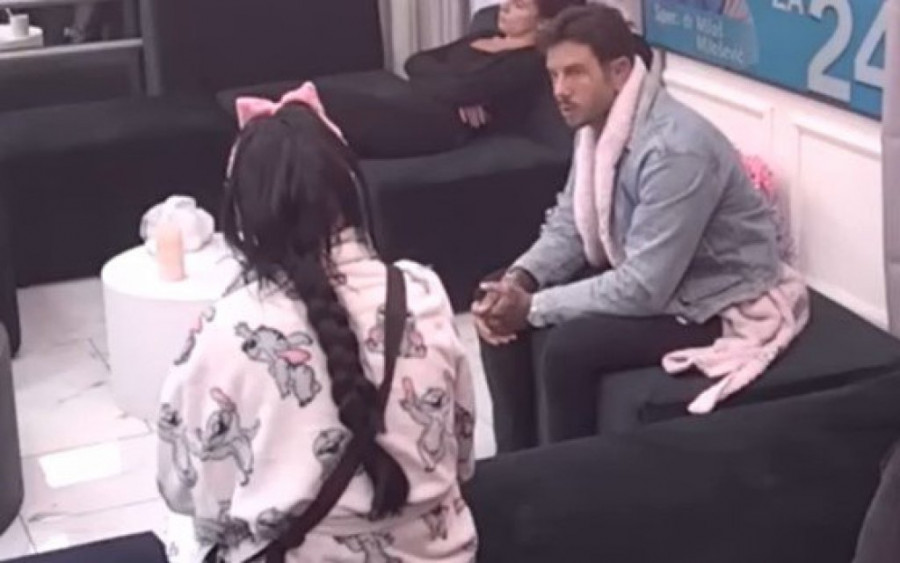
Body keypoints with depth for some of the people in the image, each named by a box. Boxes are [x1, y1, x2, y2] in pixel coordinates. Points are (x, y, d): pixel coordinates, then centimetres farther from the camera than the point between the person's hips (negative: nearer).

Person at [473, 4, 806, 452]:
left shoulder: (675, 150, -31)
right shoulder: (597, 126, -3)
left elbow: (643, 290, -32)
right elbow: (567, 225, 6)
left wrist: (534, 307, -25)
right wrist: (518, 280, -14)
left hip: (715, 303, -9)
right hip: (642, 273, 9)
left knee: (566, 347, -28)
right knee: (500, 308, -2)